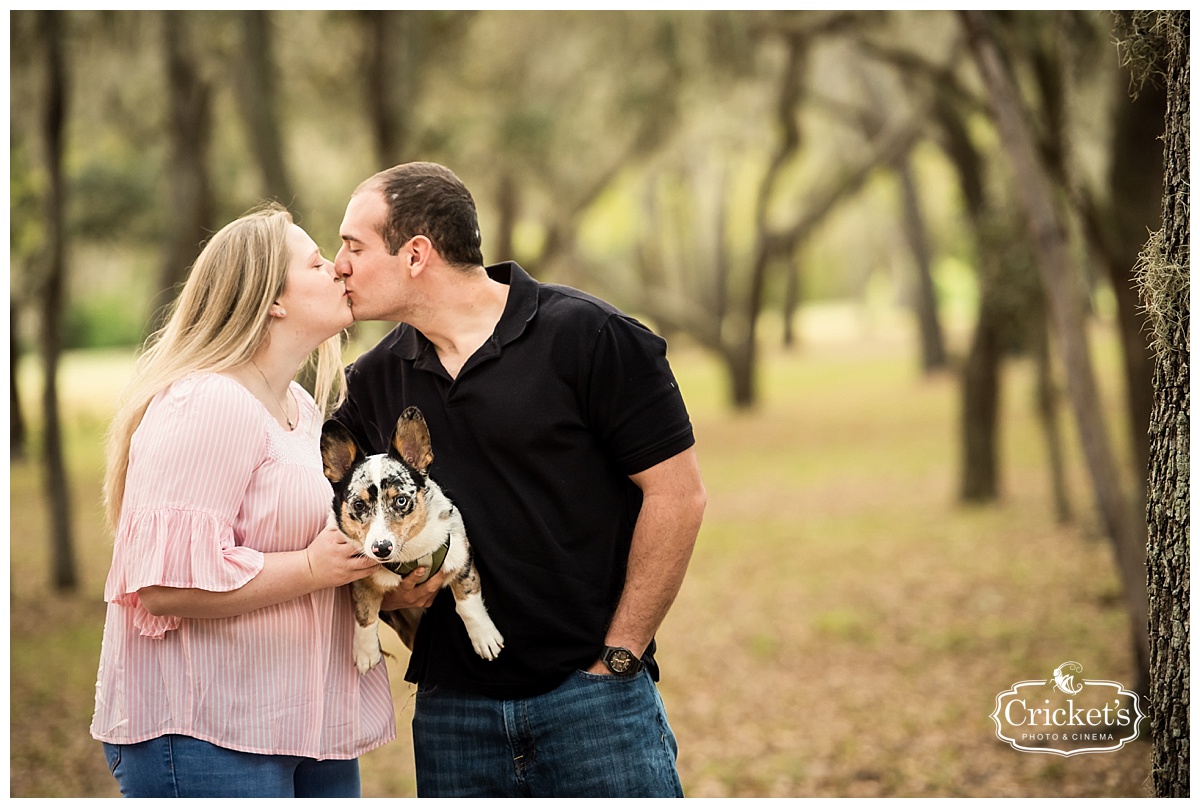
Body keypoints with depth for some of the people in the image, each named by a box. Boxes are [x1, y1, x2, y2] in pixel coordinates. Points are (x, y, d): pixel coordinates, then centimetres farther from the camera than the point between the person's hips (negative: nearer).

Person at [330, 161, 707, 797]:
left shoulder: (589, 338, -8)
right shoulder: (373, 381, 8)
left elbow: (676, 495, -8)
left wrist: (616, 657, -8)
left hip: (592, 700, -4)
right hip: (450, 711, 5)